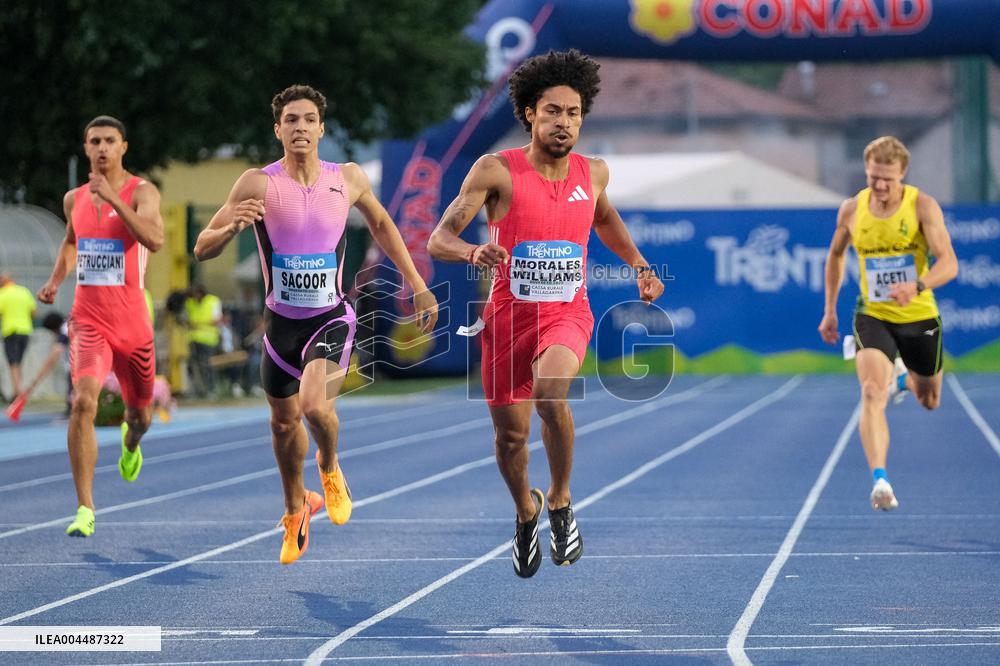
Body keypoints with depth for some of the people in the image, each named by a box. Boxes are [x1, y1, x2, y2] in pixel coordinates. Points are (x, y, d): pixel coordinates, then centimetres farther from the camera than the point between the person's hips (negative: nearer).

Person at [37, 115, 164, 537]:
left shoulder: (141, 193, -8)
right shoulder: (74, 199, 6)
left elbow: (155, 240, -28)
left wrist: (113, 198, -31)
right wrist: (55, 281, 11)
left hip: (132, 322, -1)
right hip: (88, 320, 1)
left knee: (140, 415, 17)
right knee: (83, 400, -23)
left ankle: (130, 441, 58)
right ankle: (85, 509, -21)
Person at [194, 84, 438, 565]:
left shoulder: (348, 179, -5)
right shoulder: (258, 184, -11)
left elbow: (380, 223, 16)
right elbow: (203, 250, -10)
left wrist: (416, 285, 15)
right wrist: (232, 225, -32)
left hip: (331, 320, -1)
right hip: (281, 322, 1)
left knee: (315, 405, -26)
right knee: (284, 422, 15)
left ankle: (330, 469, 8)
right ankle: (296, 508, 42)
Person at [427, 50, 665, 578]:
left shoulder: (593, 173, 3)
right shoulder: (497, 171, -9)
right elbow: (438, 240, -14)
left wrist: (639, 266, 20)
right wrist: (474, 253, -35)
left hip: (568, 312, 0)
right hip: (509, 313, 0)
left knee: (550, 391, -30)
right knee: (510, 434, 7)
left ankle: (560, 501, -8)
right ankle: (525, 510, 41)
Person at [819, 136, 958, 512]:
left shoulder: (922, 206, -14)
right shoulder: (851, 210, -4)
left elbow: (949, 264, -22)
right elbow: (836, 255, 16)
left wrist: (917, 286, -41)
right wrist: (830, 309, 15)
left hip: (919, 316, 0)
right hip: (873, 316, 0)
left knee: (929, 401, 19)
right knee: (872, 393, -25)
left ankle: (903, 378, 55)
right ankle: (880, 480, -32)